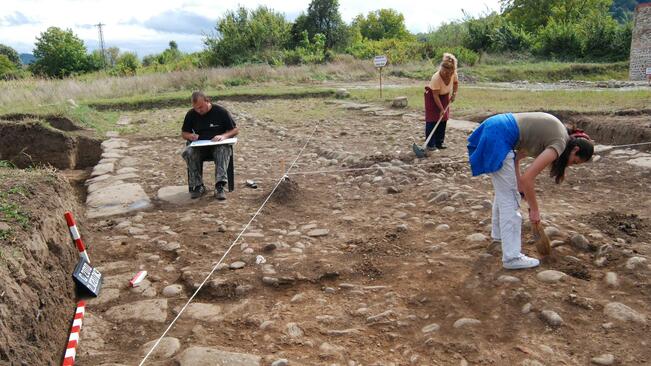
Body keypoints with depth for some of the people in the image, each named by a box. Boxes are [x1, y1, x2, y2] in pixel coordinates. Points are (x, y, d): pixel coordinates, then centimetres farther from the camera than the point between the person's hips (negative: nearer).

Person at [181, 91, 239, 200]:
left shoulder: (221, 112, -3)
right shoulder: (191, 114, 6)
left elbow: (235, 130, 0)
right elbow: (183, 133, 16)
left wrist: (224, 136, -20)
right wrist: (190, 136, -8)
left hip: (218, 145, -3)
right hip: (199, 147, 3)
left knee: (224, 150, -37)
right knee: (188, 152, -29)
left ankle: (220, 186, -44)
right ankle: (198, 186, -23)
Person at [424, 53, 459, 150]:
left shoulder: (454, 74, -22)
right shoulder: (436, 78, -37)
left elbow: (456, 83, 3)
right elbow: (435, 96, -29)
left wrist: (454, 93, -9)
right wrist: (441, 109, -26)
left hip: (444, 96, 6)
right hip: (432, 95, -5)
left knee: (443, 119, 5)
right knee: (432, 119, -9)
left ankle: (439, 142, 14)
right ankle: (430, 144, -5)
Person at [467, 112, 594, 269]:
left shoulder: (554, 131, 17)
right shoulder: (560, 143, -9)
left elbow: (517, 156, 20)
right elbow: (527, 178, -15)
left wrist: (519, 183, 12)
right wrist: (534, 210, -4)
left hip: (492, 128, 10)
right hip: (497, 138, -10)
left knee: (503, 191, 25)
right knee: (510, 198, -3)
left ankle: (499, 233, 43)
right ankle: (512, 257, 3)